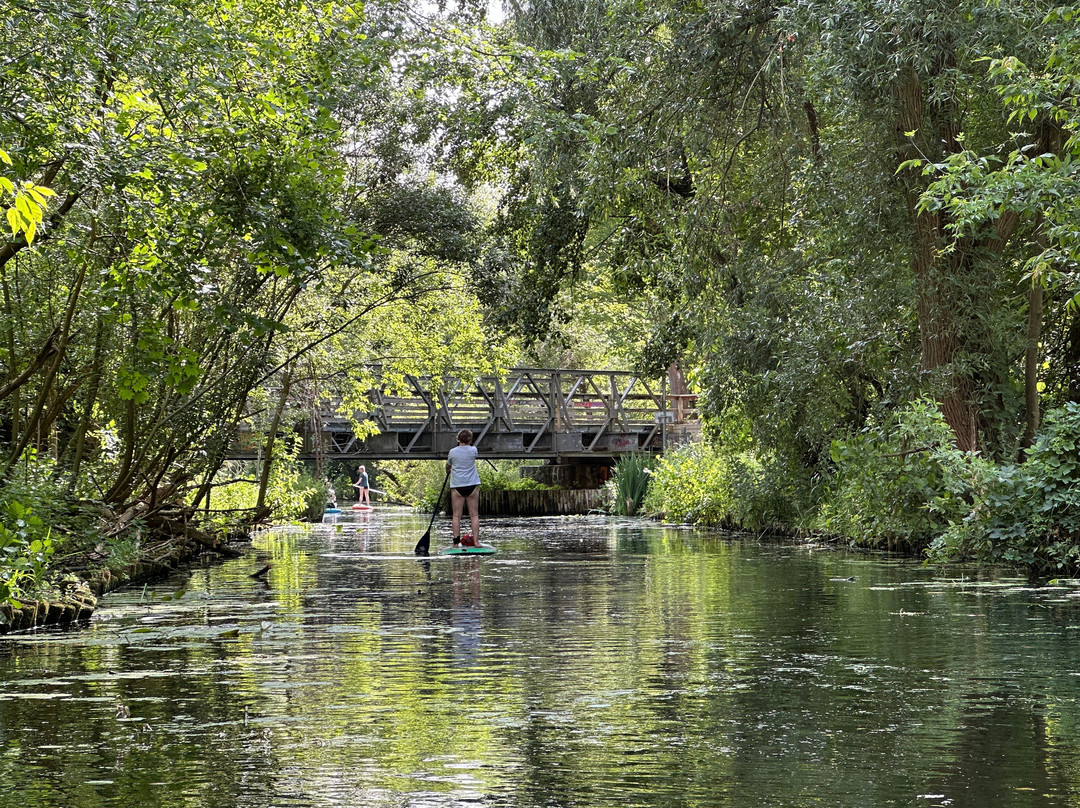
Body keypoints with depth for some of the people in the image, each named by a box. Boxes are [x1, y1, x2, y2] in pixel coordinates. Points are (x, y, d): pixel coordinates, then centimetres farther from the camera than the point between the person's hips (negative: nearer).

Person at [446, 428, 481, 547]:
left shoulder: (453, 452, -2)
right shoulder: (473, 450, -2)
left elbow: (448, 466, 15)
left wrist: (448, 471, 35)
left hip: (457, 486, -1)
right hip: (472, 486, 1)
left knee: (456, 515, 1)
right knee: (474, 515, 4)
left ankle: (456, 543, -4)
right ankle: (476, 541, -1)